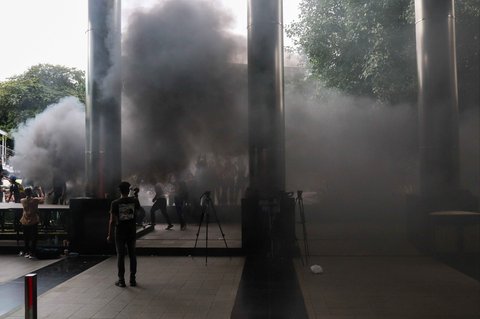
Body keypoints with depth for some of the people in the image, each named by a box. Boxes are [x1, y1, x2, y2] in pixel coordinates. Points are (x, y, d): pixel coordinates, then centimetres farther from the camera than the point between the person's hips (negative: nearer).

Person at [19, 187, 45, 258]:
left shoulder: (22, 200, -7)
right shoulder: (35, 200, -13)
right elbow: (43, 197, 4)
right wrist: (40, 190, 15)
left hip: (25, 222, 3)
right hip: (34, 222, -3)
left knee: (26, 238, 17)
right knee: (34, 238, 6)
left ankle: (26, 252, 29)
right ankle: (32, 253, 7)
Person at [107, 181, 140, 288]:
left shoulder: (115, 203, -11)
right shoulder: (134, 201, -4)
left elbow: (112, 221, -11)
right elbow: (138, 208, 21)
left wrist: (110, 235, -3)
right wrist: (135, 196, 30)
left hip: (120, 233, -2)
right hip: (132, 232, 2)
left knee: (120, 256, 5)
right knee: (132, 255, 10)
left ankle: (121, 280, 9)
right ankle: (133, 279, 14)